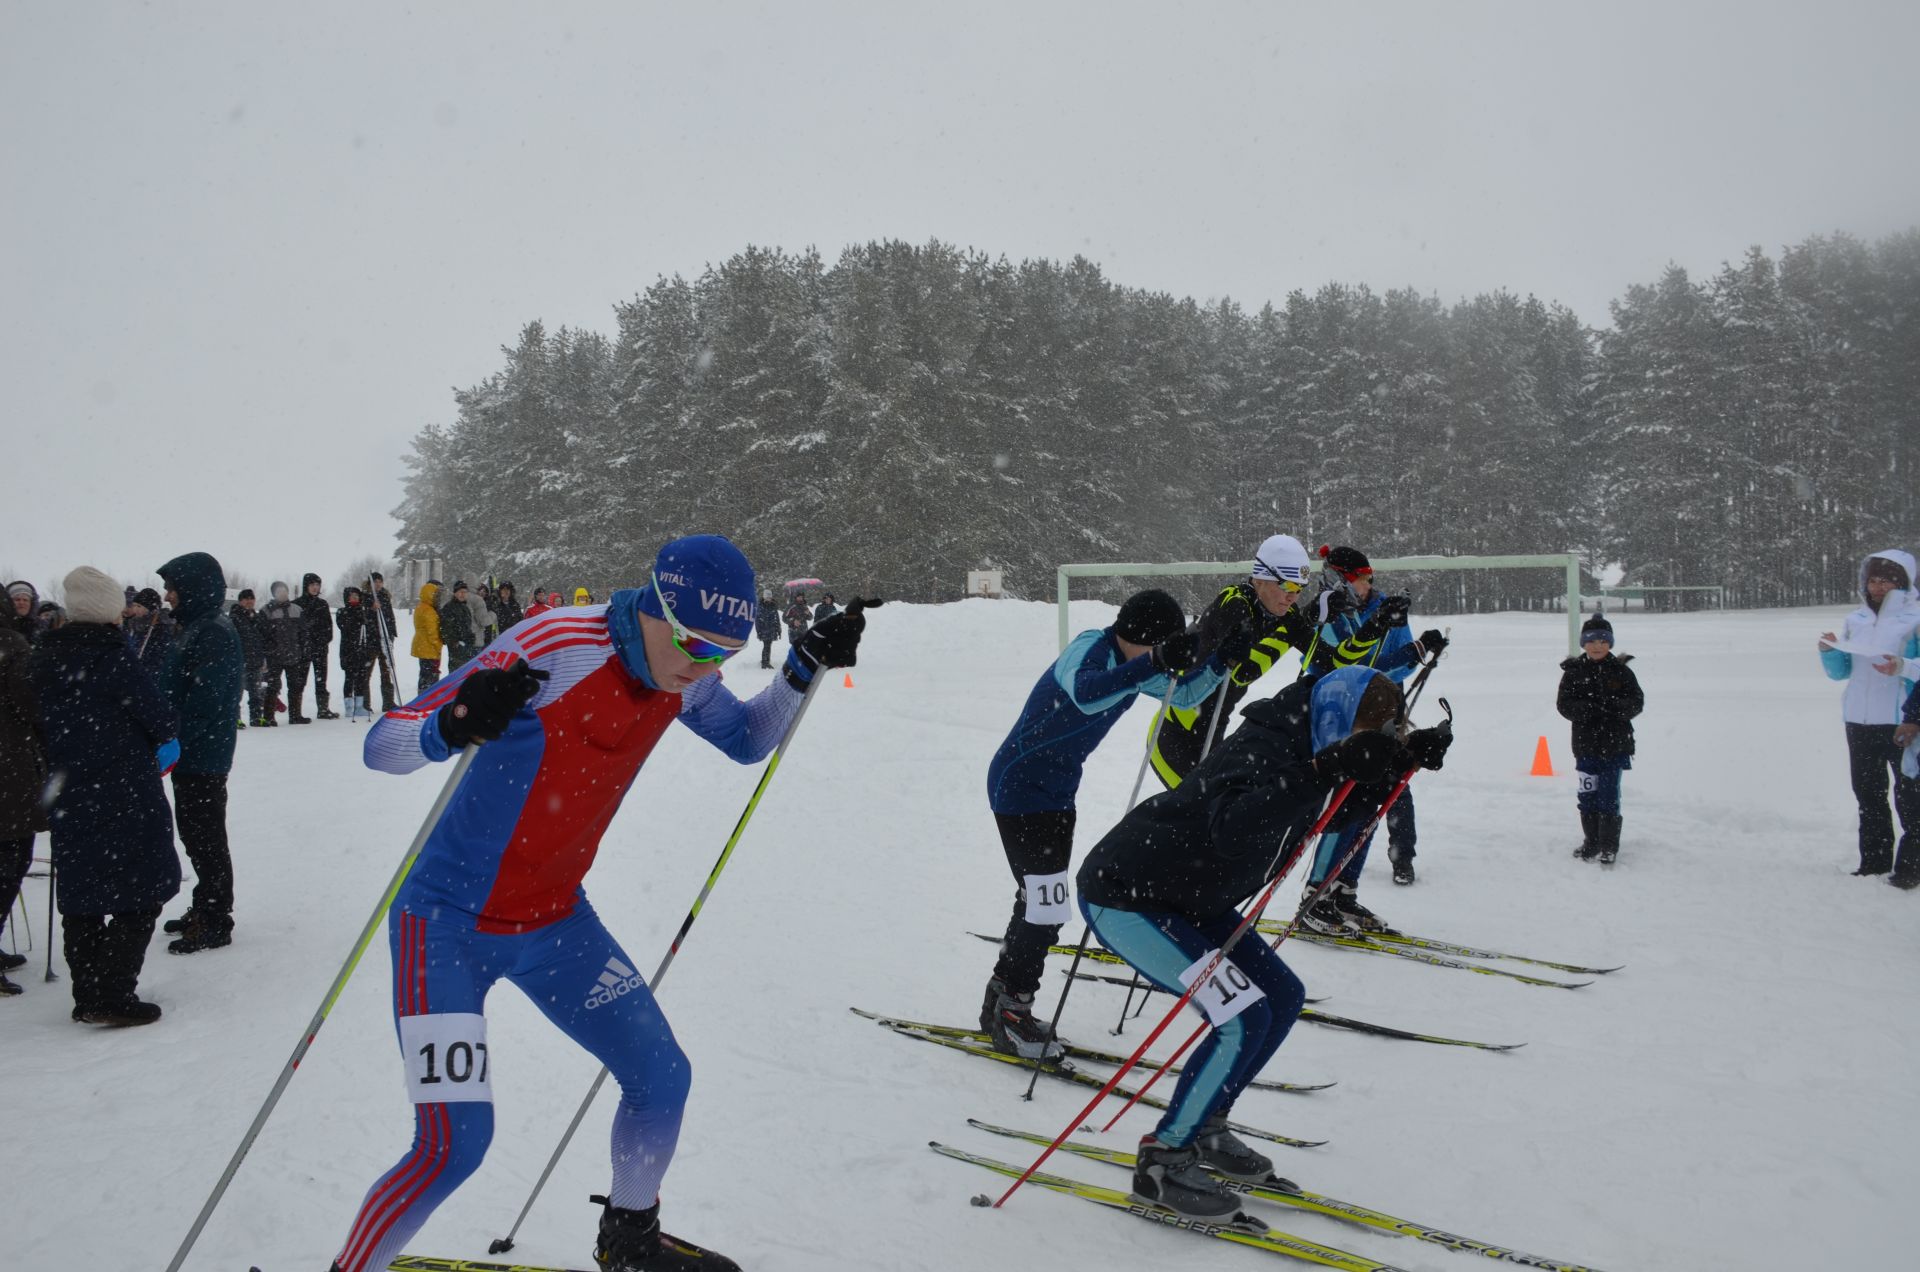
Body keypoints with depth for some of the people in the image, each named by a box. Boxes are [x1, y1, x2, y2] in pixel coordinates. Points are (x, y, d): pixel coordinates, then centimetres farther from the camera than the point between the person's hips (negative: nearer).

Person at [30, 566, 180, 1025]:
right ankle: (113, 996, -3)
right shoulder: (108, 654, -15)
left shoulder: (46, 658, 7)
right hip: (125, 794, -7)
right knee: (141, 892, 2)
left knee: (81, 894, 14)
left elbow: (41, 722, 14)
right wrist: (163, 739, 11)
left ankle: (88, 996, 19)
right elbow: (153, 710, -10)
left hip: (67, 795, 7)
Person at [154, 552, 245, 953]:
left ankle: (215, 923, 7)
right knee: (194, 834, 18)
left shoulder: (216, 634, -19)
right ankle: (205, 909, 29)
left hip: (203, 757, -10)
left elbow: (203, 700, -25)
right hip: (191, 754, 10)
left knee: (206, 839, -2)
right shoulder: (196, 629, 13)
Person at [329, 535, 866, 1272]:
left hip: (554, 920, 7)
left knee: (661, 1079, 8)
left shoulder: (681, 675, -6)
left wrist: (805, 669, -1)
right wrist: (453, 726, -48)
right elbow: (380, 747, -26)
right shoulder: (552, 649, -27)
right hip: (449, 923, -6)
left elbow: (748, 740, 16)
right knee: (455, 1143, -14)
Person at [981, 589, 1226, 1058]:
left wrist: (1219, 662, -5)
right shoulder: (1089, 649, -24)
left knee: (1037, 903, 15)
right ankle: (1010, 1011, 6)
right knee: (1045, 907, -9)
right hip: (1020, 787, -9)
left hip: (1056, 791, 9)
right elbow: (1085, 693, -47)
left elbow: (1185, 693, 13)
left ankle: (1001, 1005, 27)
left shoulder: (1128, 663, 2)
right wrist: (1154, 663, -55)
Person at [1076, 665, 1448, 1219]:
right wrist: (1324, 772, -48)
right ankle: (1162, 1161, -2)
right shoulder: (1262, 752, -27)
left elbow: (1344, 813, 19)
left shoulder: (1300, 745, 1)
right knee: (1244, 1018, -16)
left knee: (1282, 997, 9)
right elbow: (1232, 831, -45)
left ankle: (1202, 1128, 22)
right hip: (1124, 897, -10)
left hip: (1186, 898, 10)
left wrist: (1405, 759, 1)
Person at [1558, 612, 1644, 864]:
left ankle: (1609, 847, 7)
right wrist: (1587, 709, -19)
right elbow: (1564, 704, -1)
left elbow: (1637, 702, 0)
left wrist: (1614, 707, -19)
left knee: (1608, 796, -3)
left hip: (1615, 743, -1)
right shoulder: (1573, 671, 3)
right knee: (1587, 795, 5)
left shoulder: (1621, 671, 2)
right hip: (1586, 744, 1)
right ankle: (1591, 841, 22)